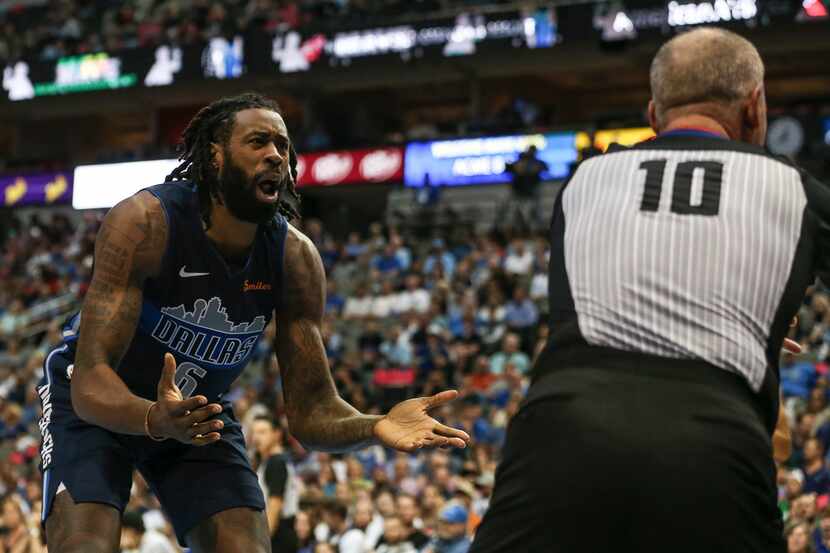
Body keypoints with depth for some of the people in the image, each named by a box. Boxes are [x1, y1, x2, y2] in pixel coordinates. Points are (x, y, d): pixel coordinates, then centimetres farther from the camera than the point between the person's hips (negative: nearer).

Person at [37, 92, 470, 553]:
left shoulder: (297, 259, -17)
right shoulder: (144, 222, -30)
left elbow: (309, 411, -14)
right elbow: (90, 381, -34)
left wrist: (375, 427, -37)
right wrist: (154, 420, -56)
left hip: (197, 411, 4)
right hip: (96, 404, -4)